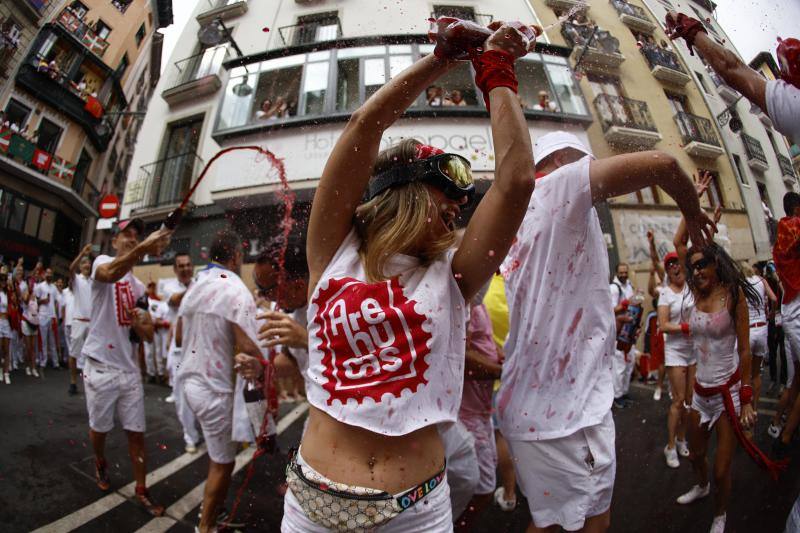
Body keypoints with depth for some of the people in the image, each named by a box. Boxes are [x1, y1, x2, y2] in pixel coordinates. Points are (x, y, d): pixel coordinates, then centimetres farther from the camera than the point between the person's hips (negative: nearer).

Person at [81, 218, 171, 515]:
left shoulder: (139, 286, 11)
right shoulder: (102, 262, -7)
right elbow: (110, 274, -37)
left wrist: (142, 326, -13)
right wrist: (144, 249, -54)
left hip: (129, 369, 4)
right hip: (100, 367, -4)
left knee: (136, 433, 8)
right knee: (99, 428, 17)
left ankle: (141, 491, 20)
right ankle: (100, 464, 46)